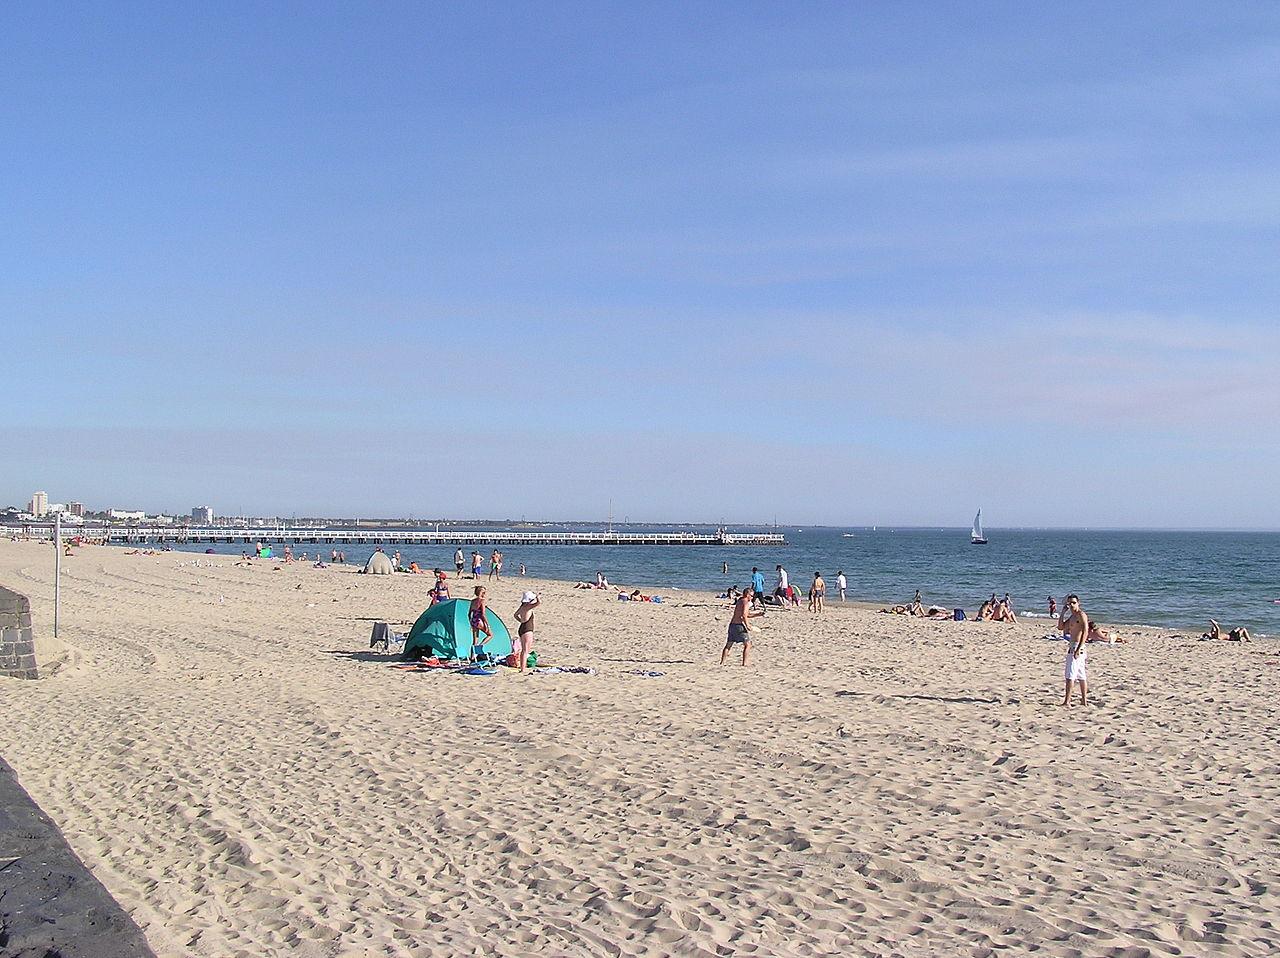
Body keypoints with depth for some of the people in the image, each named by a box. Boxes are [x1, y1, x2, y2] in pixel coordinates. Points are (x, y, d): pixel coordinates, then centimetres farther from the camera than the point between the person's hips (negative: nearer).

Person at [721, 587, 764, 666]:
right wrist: (747, 625, -15)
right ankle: (744, 664, -5)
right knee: (748, 644, 0)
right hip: (739, 625, -9)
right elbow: (744, 615, -21)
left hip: (732, 624, 9)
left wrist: (757, 614, 25)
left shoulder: (739, 601, 21)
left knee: (728, 645, 14)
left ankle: (722, 663, 12)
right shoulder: (746, 602, -8)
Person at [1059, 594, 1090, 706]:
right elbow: (1060, 627, 16)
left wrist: (1078, 649, -25)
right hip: (1072, 646, 10)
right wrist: (1063, 612, 12)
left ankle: (1067, 702, -16)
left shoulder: (1081, 615, -11)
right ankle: (1084, 700, 18)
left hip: (1077, 646, -10)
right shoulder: (1072, 616, 17)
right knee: (1081, 675, 13)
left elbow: (1085, 632, -18)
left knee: (1070, 675, -13)